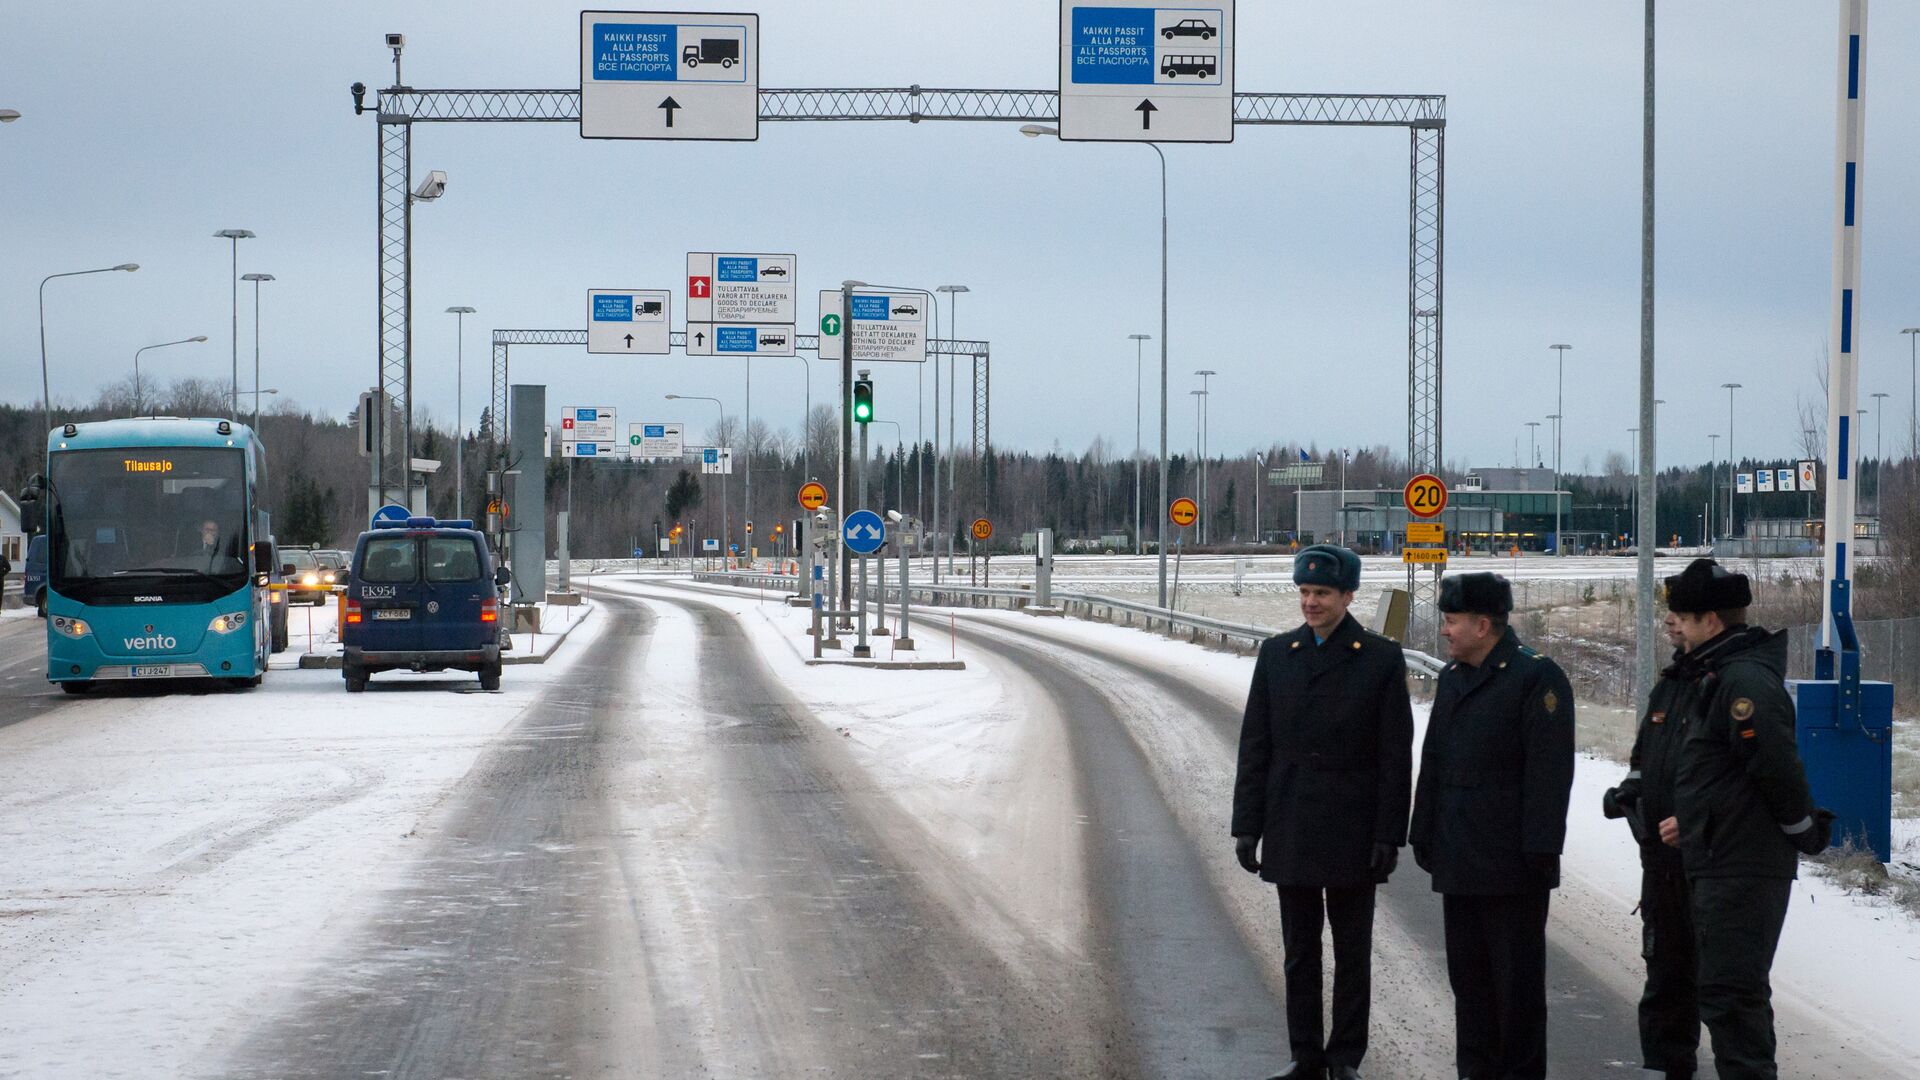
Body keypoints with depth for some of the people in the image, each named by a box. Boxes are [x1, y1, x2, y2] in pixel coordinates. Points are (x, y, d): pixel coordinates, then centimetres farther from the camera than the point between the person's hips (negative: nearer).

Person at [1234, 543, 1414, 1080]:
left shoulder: (1381, 659, -3)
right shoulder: (1276, 654, 6)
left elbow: (1396, 755, -4)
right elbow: (1255, 747, 6)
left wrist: (1389, 835, -9)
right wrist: (1247, 825, 1)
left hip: (1352, 832, -3)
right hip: (1291, 830, 3)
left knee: (1352, 952, 5)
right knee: (1300, 951, 8)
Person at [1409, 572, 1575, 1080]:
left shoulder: (1537, 679, -10)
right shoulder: (1452, 679, 14)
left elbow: (1549, 771, -14)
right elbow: (1432, 764, 19)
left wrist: (1539, 850, -17)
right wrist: (1424, 835, 16)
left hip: (1512, 864, -8)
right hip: (1460, 863, 8)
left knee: (1518, 980, 0)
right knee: (1468, 975, 12)